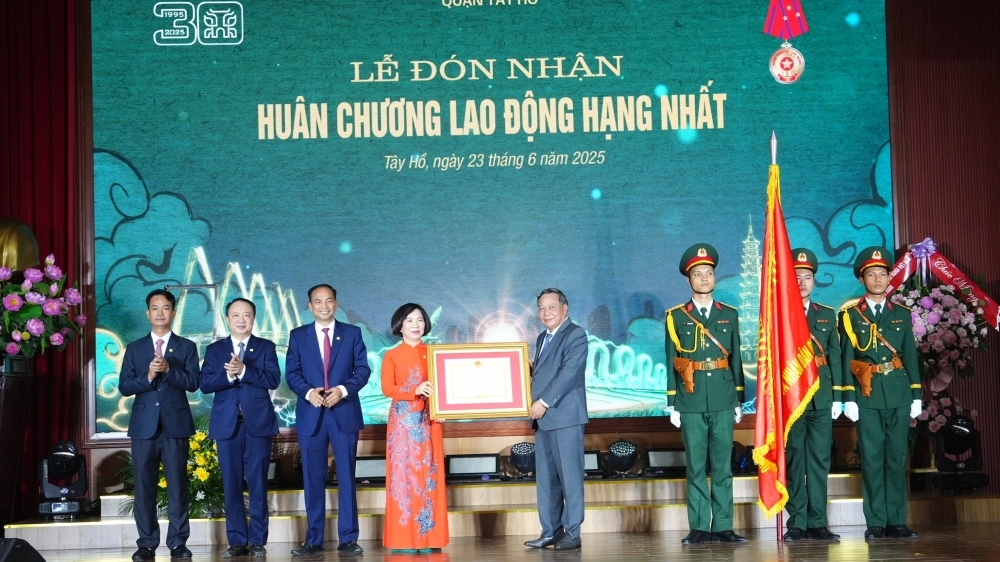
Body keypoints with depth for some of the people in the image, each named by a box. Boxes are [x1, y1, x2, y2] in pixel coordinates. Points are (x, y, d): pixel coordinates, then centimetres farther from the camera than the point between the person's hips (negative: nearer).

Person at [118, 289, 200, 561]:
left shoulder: (186, 347, 7)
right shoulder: (134, 348, 11)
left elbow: (193, 382, -4)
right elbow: (124, 386, 2)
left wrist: (168, 370, -18)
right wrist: (148, 376, -15)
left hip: (176, 425, -1)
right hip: (144, 425, 1)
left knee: (177, 486, 0)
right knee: (144, 486, 2)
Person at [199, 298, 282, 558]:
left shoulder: (266, 347, 7)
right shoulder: (215, 349, 10)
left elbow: (273, 380, -8)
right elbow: (205, 384, -1)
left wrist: (244, 370, -19)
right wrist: (228, 374, -18)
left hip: (258, 423, -2)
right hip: (227, 424, 2)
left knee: (257, 483, -1)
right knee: (231, 484, 3)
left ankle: (258, 541, 4)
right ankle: (237, 541, 9)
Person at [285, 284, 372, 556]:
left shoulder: (352, 333, 7)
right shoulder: (298, 336, 9)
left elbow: (363, 369, 1)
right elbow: (291, 373, 3)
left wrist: (343, 390, -16)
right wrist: (308, 392, -16)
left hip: (345, 413, -1)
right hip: (311, 414, 1)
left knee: (346, 477, 1)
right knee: (313, 480, 4)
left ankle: (348, 539, 6)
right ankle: (313, 540, 9)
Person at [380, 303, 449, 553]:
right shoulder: (392, 355, 6)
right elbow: (387, 388, -5)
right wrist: (415, 390, -20)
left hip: (428, 420, 2)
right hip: (402, 420, -2)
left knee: (428, 474, -1)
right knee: (402, 473, -5)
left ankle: (428, 537, 0)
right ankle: (403, 539, -4)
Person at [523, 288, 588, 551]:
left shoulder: (576, 335, -6)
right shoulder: (542, 338, 21)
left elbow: (569, 372, -16)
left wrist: (544, 402, -18)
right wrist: (528, 369, 1)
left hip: (565, 416, -8)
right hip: (543, 418, 8)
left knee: (569, 475, -4)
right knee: (545, 477, 8)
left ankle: (572, 533, -1)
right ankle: (550, 530, 13)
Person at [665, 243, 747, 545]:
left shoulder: (729, 315, 10)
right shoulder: (676, 317, 5)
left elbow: (735, 359, 11)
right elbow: (671, 363, 4)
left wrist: (738, 401, 7)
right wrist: (672, 405, 0)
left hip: (722, 401, 1)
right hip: (691, 402, -1)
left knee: (723, 466, 2)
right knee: (696, 467, 1)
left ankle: (723, 527, 6)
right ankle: (699, 528, 5)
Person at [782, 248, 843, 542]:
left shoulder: (827, 315, 14)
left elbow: (834, 357, 11)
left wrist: (837, 396, 4)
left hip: (821, 397, 3)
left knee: (820, 460, 2)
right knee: (793, 460, 0)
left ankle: (817, 523, 6)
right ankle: (797, 523, 4)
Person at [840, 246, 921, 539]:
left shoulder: (902, 314, 11)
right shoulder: (850, 316, 4)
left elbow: (911, 357, 11)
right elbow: (846, 360, 0)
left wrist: (916, 395, 5)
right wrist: (849, 399, -6)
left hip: (898, 394, 2)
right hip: (867, 395, -2)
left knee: (897, 458, 3)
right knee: (872, 459, -1)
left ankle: (896, 520, 8)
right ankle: (876, 522, 3)